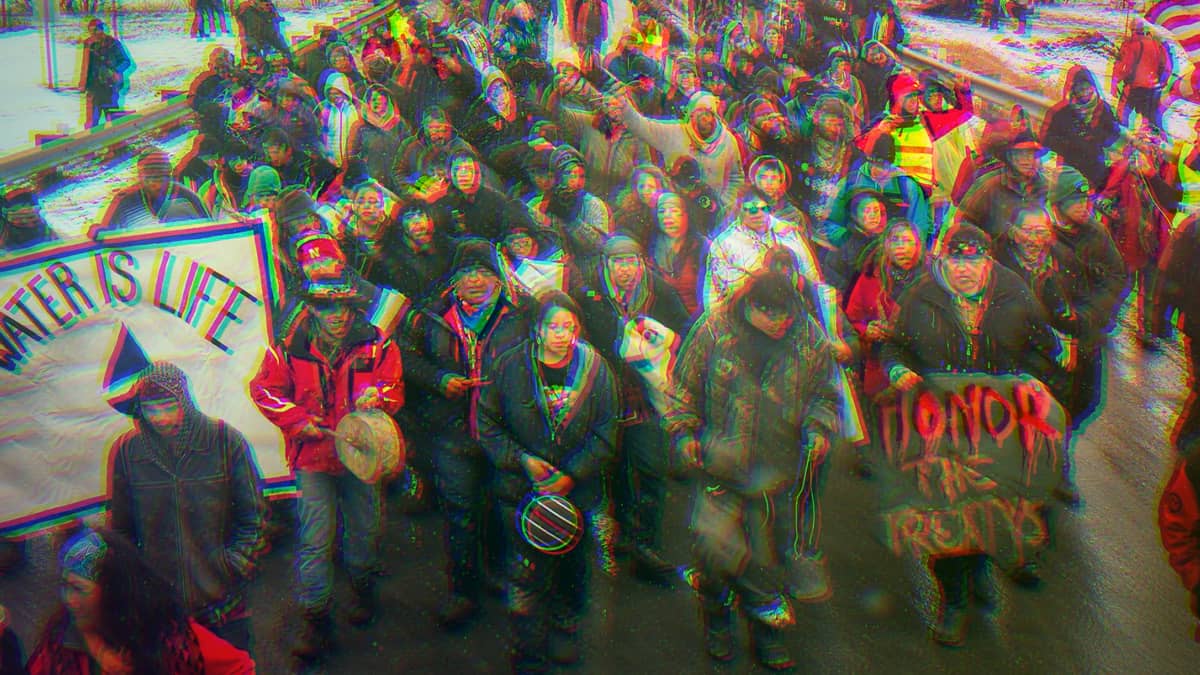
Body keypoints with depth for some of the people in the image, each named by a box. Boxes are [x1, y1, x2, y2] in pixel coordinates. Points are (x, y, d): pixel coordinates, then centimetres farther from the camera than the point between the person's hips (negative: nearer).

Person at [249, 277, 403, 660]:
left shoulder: (376, 345, -4)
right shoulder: (291, 348, -6)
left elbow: (395, 389, -2)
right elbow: (264, 389, 3)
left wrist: (378, 394, -26)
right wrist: (298, 422, -8)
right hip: (313, 456, -2)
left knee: (364, 530, 15)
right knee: (315, 539, -5)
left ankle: (362, 589, 43)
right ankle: (315, 621, 4)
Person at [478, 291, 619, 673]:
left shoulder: (595, 368, -5)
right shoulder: (510, 366, -6)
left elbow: (606, 433, -4)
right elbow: (488, 424, -1)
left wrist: (573, 476, -13)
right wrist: (521, 460, -13)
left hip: (578, 490, 2)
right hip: (521, 489, -1)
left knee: (571, 565, 17)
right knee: (526, 574, -1)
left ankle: (564, 628, 43)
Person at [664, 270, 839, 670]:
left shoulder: (811, 340, 1)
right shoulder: (714, 330, -5)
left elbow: (824, 394, 14)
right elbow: (685, 385, 7)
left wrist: (818, 429, -3)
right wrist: (684, 431, -2)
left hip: (775, 470, 1)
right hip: (719, 464, -1)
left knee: (765, 553, 6)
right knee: (713, 540, -12)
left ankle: (767, 636, 26)